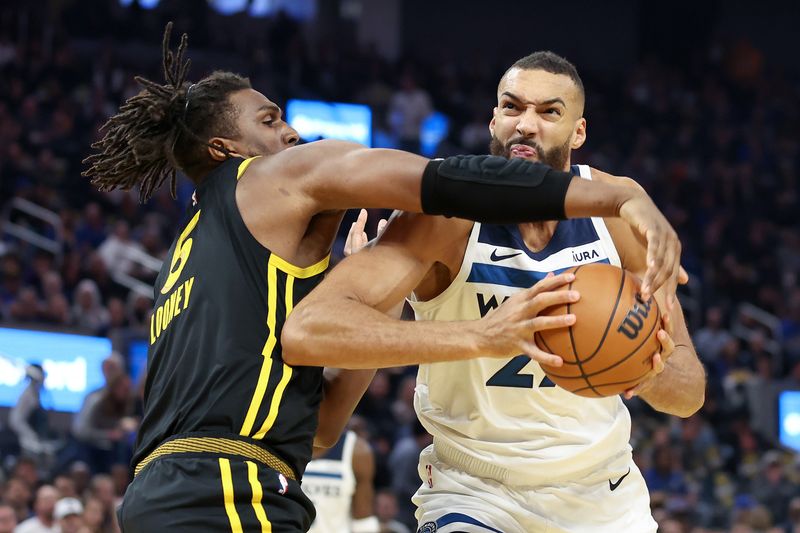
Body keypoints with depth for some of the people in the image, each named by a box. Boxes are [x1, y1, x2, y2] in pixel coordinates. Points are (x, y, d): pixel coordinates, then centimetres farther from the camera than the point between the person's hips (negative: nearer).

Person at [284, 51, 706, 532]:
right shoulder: (448, 213, -21)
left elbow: (691, 393, -6)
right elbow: (305, 331, -36)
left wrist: (651, 375, -32)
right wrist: (479, 337, -46)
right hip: (475, 493, -4)